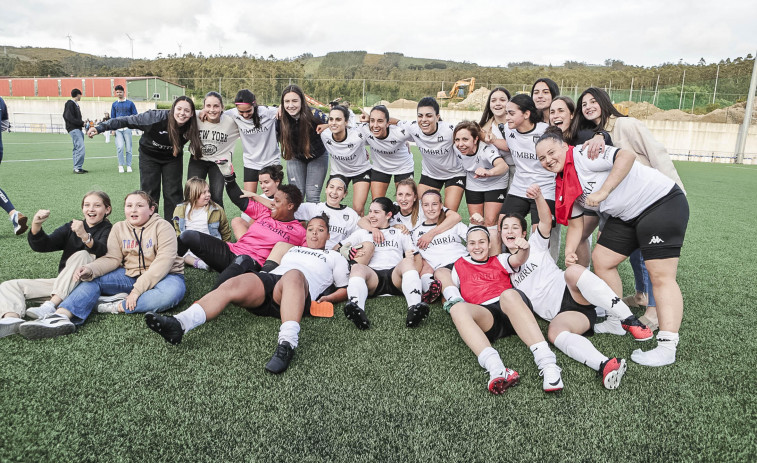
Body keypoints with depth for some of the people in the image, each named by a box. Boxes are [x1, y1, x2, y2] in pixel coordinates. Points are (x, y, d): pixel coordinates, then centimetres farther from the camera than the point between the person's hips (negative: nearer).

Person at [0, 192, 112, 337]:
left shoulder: (108, 230, -1)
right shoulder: (70, 228, 14)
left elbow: (103, 251, -25)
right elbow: (43, 245, 0)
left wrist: (85, 236, -45)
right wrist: (36, 226, -20)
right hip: (62, 283, 6)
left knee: (82, 255, -32)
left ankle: (51, 306, -35)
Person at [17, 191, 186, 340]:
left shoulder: (162, 227, -9)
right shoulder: (119, 228, 7)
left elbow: (164, 261, -19)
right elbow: (112, 259, -2)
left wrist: (138, 289, -27)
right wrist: (90, 269, -25)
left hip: (161, 276, -5)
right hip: (129, 275, 5)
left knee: (173, 291, -38)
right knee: (91, 279, -13)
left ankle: (117, 306, -32)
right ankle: (61, 316, -34)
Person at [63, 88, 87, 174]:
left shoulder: (75, 104, 20)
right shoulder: (70, 104, -7)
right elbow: (69, 117, -16)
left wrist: (83, 123, 6)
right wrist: (82, 123, -15)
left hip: (78, 129, 10)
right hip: (73, 129, -10)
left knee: (77, 148, 10)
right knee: (80, 147, -16)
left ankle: (77, 168, 14)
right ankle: (77, 168, -15)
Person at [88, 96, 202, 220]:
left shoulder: (191, 127, -22)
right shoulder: (157, 117, -31)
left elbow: (197, 146, -4)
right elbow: (128, 121, -24)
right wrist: (101, 127, -26)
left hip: (172, 159, 2)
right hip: (149, 156, -2)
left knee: (173, 194, -1)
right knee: (149, 192, -3)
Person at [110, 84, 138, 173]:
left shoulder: (130, 103, 6)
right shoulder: (114, 104, 13)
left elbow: (135, 115, 7)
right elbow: (112, 118, 16)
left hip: (127, 128, -1)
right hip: (118, 129, 1)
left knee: (128, 148, 1)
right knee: (120, 147, -11)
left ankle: (128, 166, 10)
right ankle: (121, 165, -3)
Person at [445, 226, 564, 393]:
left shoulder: (499, 260, 26)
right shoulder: (460, 265, 30)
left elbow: (517, 260, 6)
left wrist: (524, 249, -18)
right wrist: (451, 301, 6)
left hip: (513, 312, 0)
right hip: (485, 316, 0)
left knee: (509, 294, -36)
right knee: (457, 309, -33)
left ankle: (547, 363, -47)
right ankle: (496, 369, -53)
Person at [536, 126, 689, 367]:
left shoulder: (581, 154, -16)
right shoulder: (564, 187, 9)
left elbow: (627, 156, -27)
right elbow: (575, 222, 10)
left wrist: (602, 192, -26)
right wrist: (569, 252, -6)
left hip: (662, 202, -9)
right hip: (626, 216, 9)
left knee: (661, 274, -12)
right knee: (601, 260, 8)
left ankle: (667, 347, -12)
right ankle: (616, 321, 22)